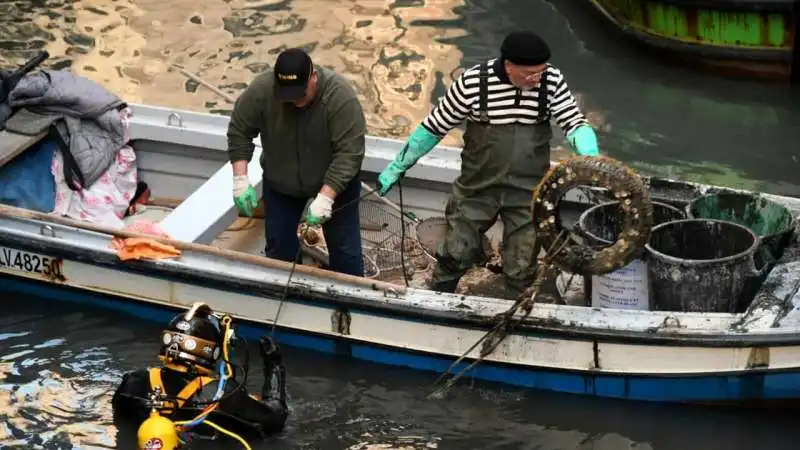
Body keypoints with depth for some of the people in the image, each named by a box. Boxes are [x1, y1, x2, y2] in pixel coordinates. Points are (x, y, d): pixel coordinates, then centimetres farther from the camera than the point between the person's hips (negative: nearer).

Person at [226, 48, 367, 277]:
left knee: (344, 249, -1)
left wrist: (326, 197, -37)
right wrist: (241, 179, -17)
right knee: (278, 247, 8)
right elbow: (239, 132, -10)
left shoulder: (340, 96, -31)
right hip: (280, 183, 3)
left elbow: (349, 152, -31)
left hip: (335, 182, -2)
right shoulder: (261, 90, -24)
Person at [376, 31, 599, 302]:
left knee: (522, 270, 6)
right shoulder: (473, 83, -15)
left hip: (528, 192, 1)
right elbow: (434, 127, -4)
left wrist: (591, 158, -27)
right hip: (477, 188, -1)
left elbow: (574, 123, -6)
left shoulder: (552, 81, -10)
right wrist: (396, 168, 3)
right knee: (454, 255, 8)